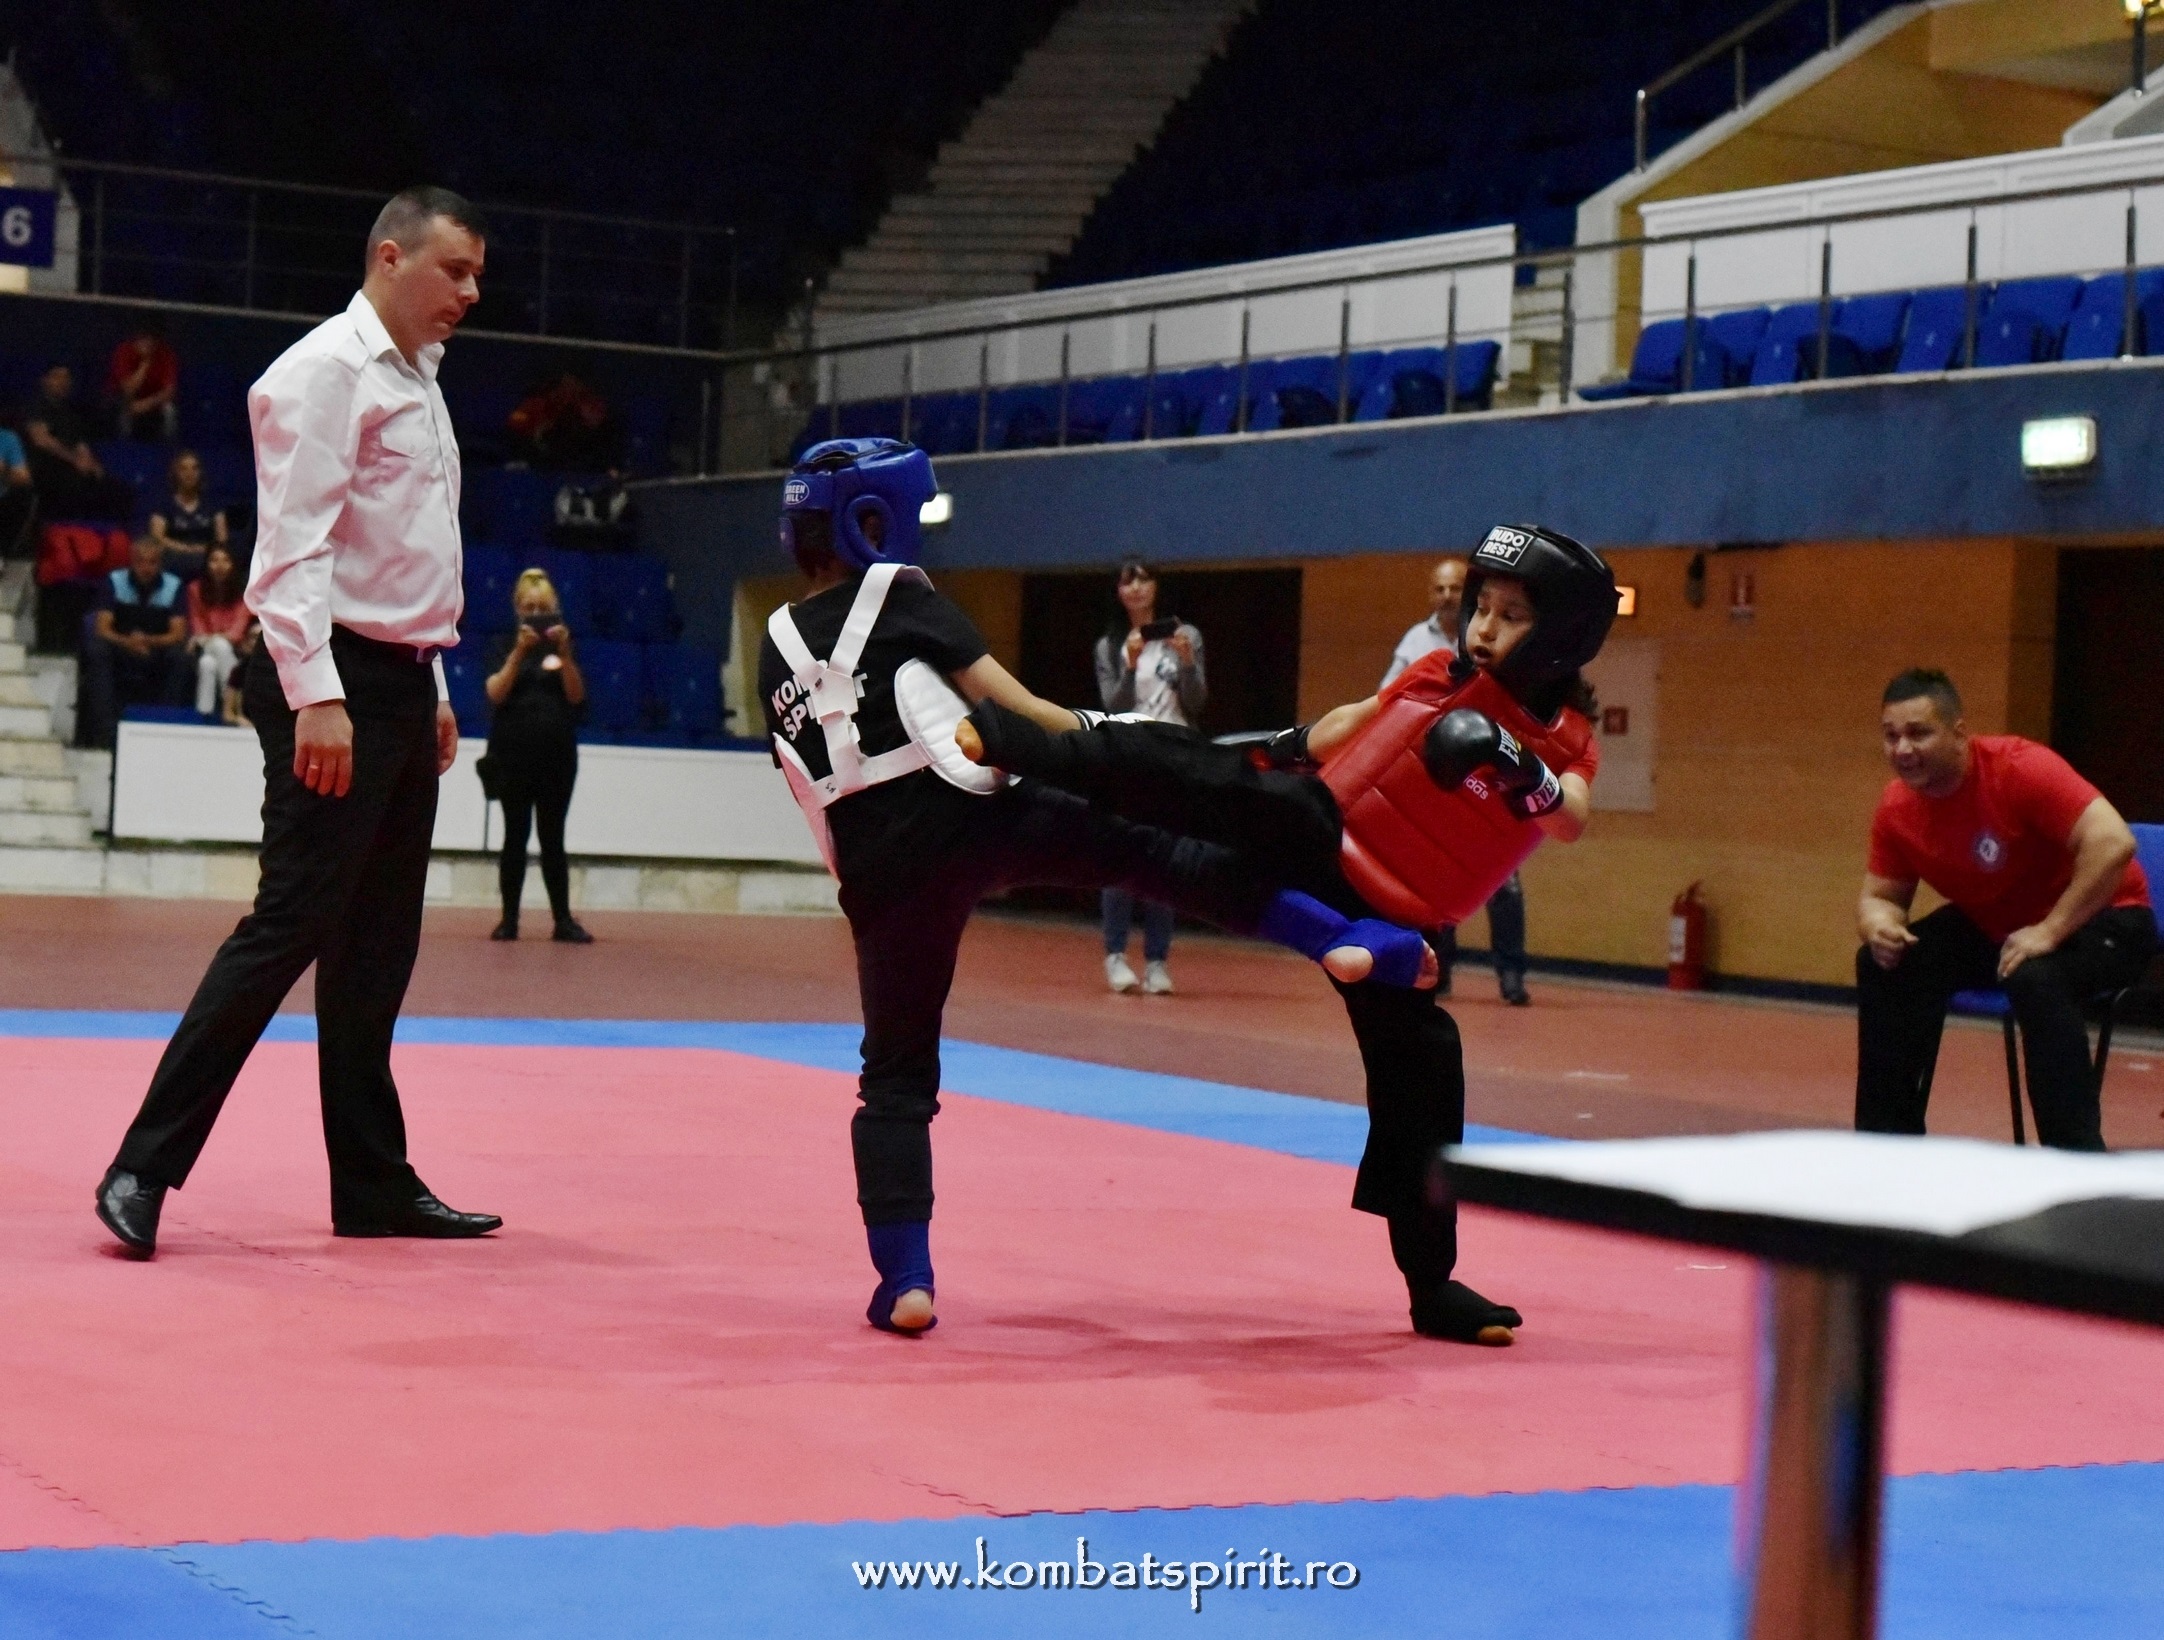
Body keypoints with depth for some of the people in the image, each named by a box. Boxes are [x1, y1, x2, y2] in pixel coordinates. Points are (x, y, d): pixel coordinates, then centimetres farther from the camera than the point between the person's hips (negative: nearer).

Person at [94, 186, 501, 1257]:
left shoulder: (416, 383, 19)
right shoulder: (327, 371, -11)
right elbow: (296, 544, -19)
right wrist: (315, 695, -26)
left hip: (397, 687, 9)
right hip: (335, 684, -9)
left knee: (376, 946, 11)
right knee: (292, 923, -13)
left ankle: (373, 1182, 16)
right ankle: (145, 1168, -10)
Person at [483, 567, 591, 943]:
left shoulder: (562, 646, 7)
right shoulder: (506, 646, 3)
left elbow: (576, 696, -4)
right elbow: (496, 693, -10)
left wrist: (564, 653, -17)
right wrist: (519, 651, -21)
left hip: (556, 756, 1)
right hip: (512, 755, -1)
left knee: (553, 838, 3)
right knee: (515, 835, -1)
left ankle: (564, 920, 4)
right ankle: (509, 919, 2)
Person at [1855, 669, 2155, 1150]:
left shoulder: (2019, 768, -27)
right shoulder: (1896, 808, -8)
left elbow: (2112, 842, -35)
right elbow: (1880, 894, 4)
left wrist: (2049, 931, -36)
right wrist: (1879, 923, -21)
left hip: (2096, 918, -6)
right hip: (1993, 926, 7)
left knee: (2035, 978, -36)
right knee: (1885, 964, -9)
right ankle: (1886, 1139, 4)